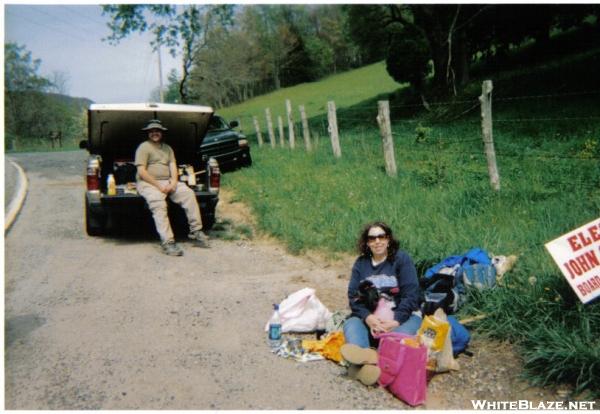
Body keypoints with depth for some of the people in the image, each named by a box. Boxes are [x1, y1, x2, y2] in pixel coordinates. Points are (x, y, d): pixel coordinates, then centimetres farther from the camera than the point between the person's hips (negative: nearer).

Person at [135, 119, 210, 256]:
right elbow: (141, 172, -8)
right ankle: (167, 242, -41)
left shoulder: (167, 148, 22)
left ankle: (196, 231, -16)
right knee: (158, 203, -34)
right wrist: (159, 186, -15)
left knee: (188, 193, -18)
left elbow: (173, 167, 11)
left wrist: (173, 183, -10)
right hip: (148, 183, -5)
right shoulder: (143, 147, 2)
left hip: (168, 182, 5)